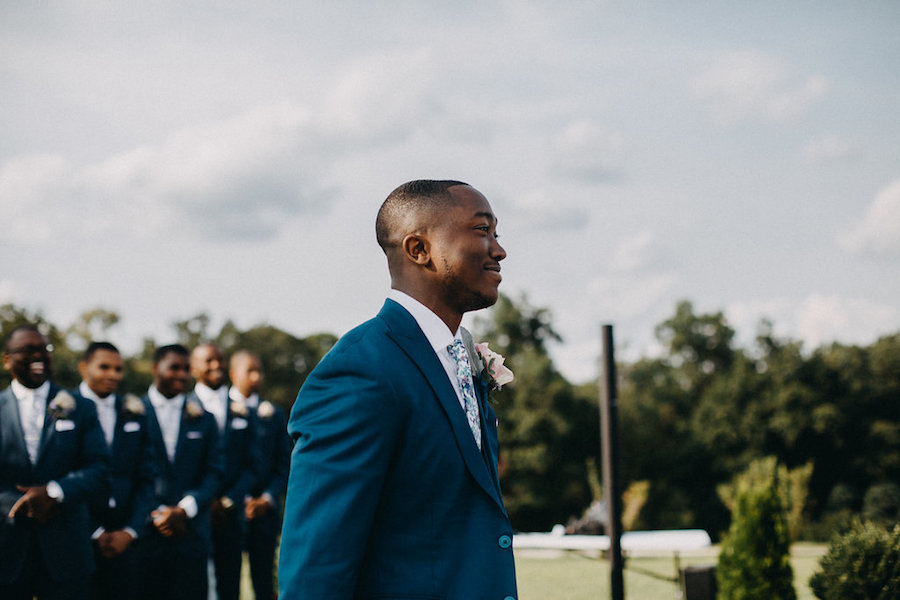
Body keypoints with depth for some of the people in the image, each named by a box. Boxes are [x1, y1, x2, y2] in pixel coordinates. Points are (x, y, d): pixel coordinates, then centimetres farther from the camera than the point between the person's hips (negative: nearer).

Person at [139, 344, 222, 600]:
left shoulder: (203, 419, 13)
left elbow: (213, 472, 7)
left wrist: (185, 509, -8)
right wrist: (156, 513, -9)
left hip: (191, 534, 2)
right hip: (146, 534, -2)